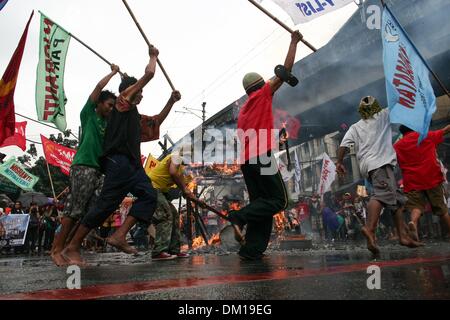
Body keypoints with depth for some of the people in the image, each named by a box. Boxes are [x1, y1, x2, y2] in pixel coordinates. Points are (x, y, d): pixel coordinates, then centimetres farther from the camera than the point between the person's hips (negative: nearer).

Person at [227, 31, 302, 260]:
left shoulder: (243, 110, 24)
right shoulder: (263, 95, 6)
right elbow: (286, 70, 5)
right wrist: (294, 42, 15)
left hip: (246, 160, 8)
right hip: (262, 157, -8)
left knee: (261, 203, 9)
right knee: (278, 201, -3)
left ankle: (252, 250, 3)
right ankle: (240, 217, -20)